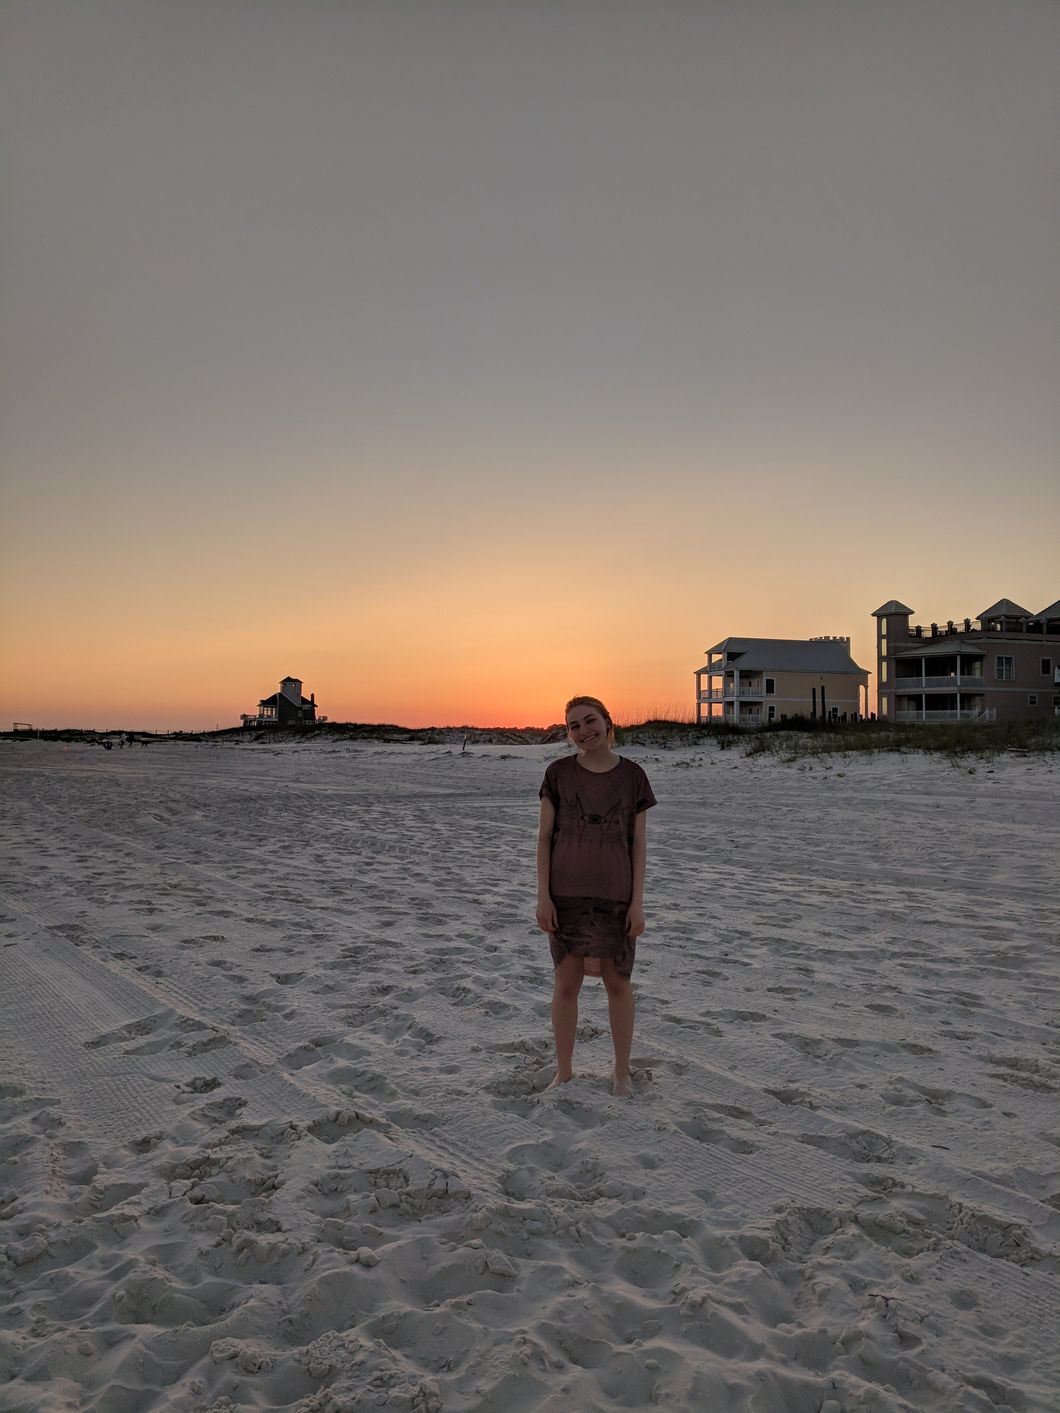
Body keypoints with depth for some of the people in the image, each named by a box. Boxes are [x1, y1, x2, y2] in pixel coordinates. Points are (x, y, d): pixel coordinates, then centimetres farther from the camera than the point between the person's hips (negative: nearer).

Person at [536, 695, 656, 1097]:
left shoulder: (632, 776, -1)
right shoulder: (558, 773, -2)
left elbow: (638, 842, 0)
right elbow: (544, 836, -2)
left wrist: (638, 901, -5)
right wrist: (543, 895, -8)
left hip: (615, 894, 0)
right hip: (566, 893, 0)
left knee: (618, 983, 9)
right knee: (566, 983, 7)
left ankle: (622, 1070, 27)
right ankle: (564, 1071, 24)